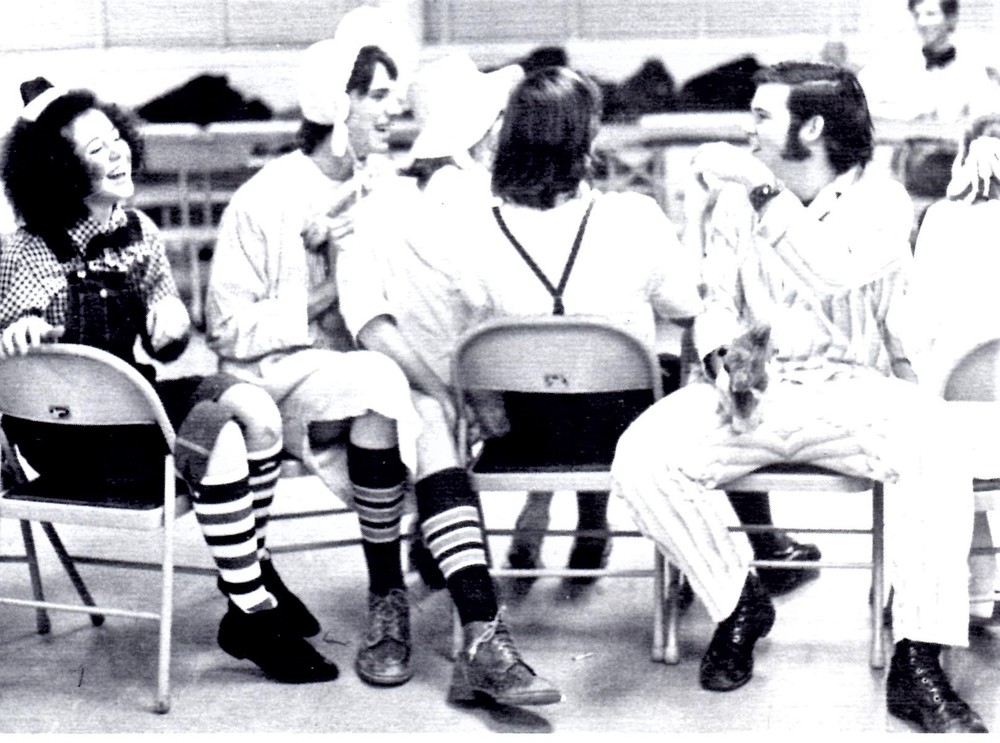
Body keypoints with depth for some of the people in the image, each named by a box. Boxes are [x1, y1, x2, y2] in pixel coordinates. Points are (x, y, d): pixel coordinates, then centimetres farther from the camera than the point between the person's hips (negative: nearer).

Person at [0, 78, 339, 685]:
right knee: (217, 439, -27)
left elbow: (167, 343, 14)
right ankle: (251, 616, -15)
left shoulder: (137, 231, 5)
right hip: (68, 434, -6)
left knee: (255, 409, -19)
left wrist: (171, 317, -10)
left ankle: (255, 571, -3)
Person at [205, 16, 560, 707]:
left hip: (377, 376, 4)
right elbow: (231, 331, -5)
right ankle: (386, 594, -22)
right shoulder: (263, 202, -3)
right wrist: (325, 296, -14)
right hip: (285, 378, -4)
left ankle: (482, 638, -39)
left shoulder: (386, 192, 13)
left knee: (427, 417, -31)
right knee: (382, 380, -36)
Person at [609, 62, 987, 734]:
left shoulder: (880, 200, -1)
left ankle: (918, 665, -29)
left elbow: (836, 273, -22)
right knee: (641, 458, -25)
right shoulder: (736, 201, 10)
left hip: (853, 393, -2)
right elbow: (719, 300, 13)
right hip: (754, 389, 3)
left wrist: (762, 190, -23)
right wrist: (721, 357, -10)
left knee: (935, 452, -35)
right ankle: (740, 602, -2)